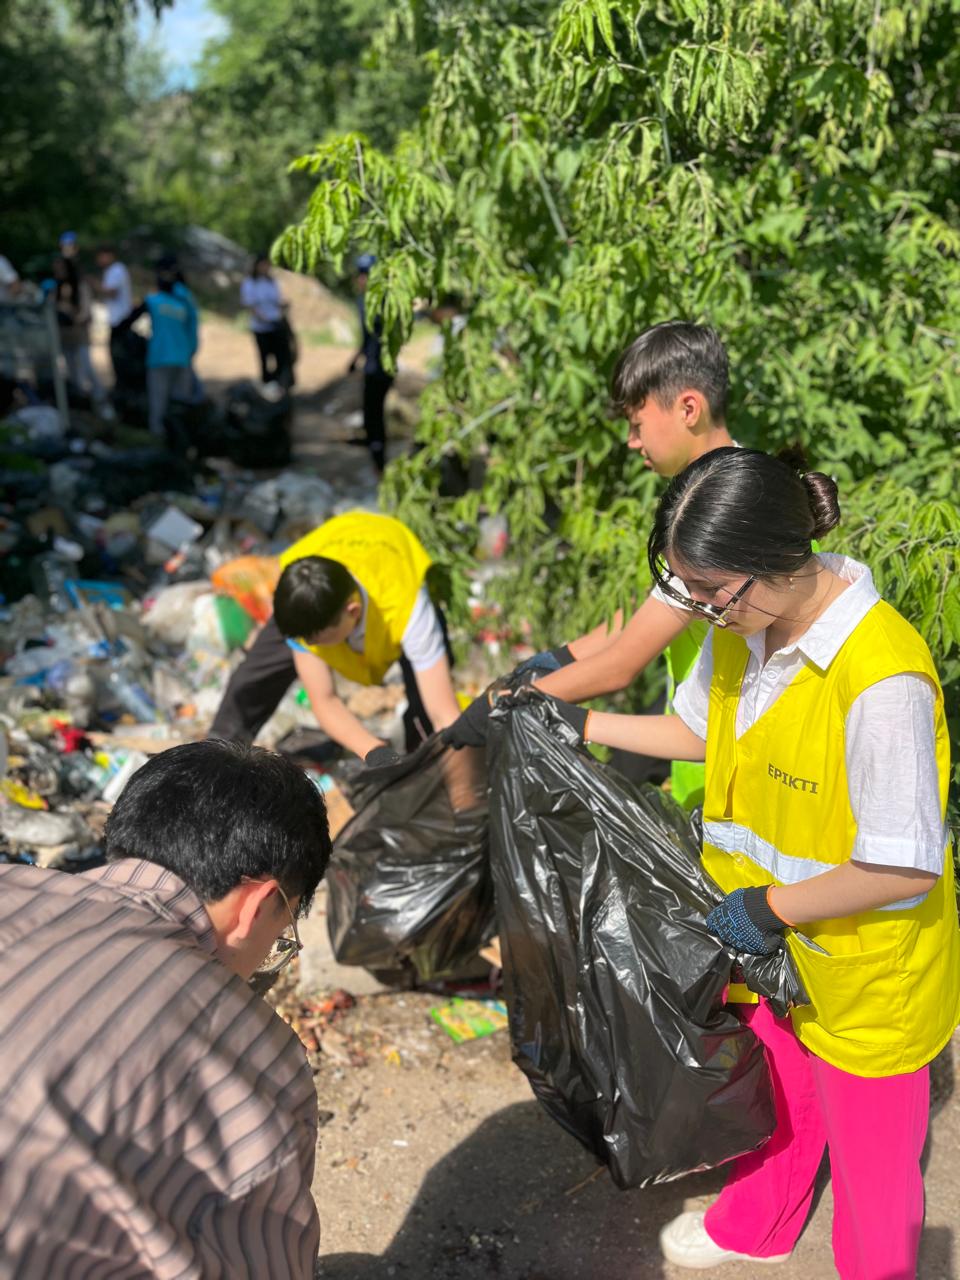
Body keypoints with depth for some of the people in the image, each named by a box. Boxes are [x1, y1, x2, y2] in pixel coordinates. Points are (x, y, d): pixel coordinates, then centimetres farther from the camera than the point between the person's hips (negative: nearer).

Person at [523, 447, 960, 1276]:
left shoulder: (882, 684, -35)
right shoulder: (742, 626, -10)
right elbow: (703, 731, 9)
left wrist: (774, 907, -20)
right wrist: (580, 726, 4)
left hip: (868, 967, -7)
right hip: (765, 937, 7)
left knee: (868, 1147, 16)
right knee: (769, 1092, 30)